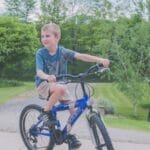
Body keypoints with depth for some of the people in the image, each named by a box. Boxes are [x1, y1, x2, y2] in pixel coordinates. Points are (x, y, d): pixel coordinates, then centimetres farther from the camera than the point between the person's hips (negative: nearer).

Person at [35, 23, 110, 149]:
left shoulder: (63, 51, -12)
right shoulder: (40, 53, -16)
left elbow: (81, 56, -24)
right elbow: (39, 72, -27)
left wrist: (99, 60, -38)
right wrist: (47, 76, -52)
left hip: (59, 84, 4)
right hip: (44, 84, -4)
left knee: (72, 107, -5)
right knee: (60, 88, -36)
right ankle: (46, 112, -15)